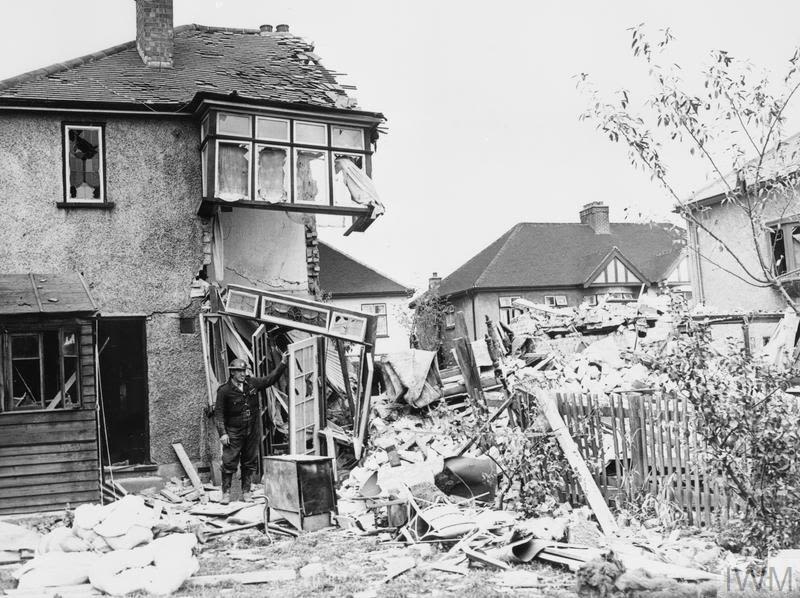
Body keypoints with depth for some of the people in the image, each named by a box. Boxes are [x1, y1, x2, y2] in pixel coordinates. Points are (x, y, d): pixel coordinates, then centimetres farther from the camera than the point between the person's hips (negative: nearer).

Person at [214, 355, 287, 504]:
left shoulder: (252, 384, 4)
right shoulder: (224, 391, -8)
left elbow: (270, 379, 13)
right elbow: (219, 413, -8)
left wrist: (282, 364, 4)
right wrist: (222, 433, -14)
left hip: (252, 431, 4)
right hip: (233, 432, -4)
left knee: (250, 462, 9)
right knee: (229, 462, -4)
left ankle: (246, 491, 19)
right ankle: (226, 493, 6)